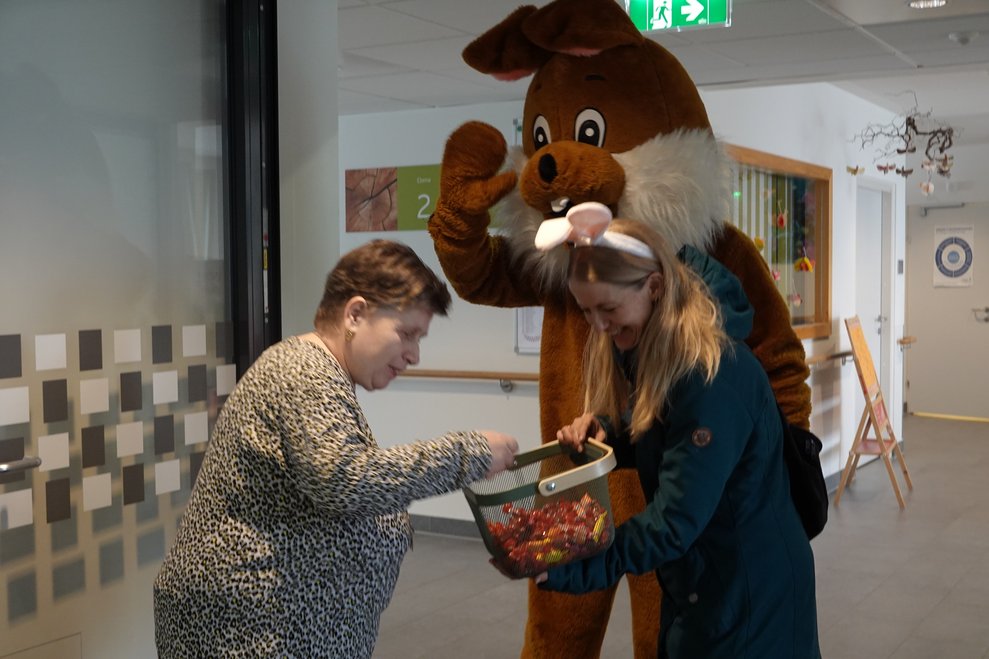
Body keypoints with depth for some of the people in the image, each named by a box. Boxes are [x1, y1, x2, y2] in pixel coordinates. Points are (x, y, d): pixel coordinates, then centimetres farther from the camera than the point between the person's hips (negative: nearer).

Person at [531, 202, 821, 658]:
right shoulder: (646, 350, 0)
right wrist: (602, 430, -9)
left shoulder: (711, 374, -28)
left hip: (753, 588, -8)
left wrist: (576, 567, -33)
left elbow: (675, 519, -29)